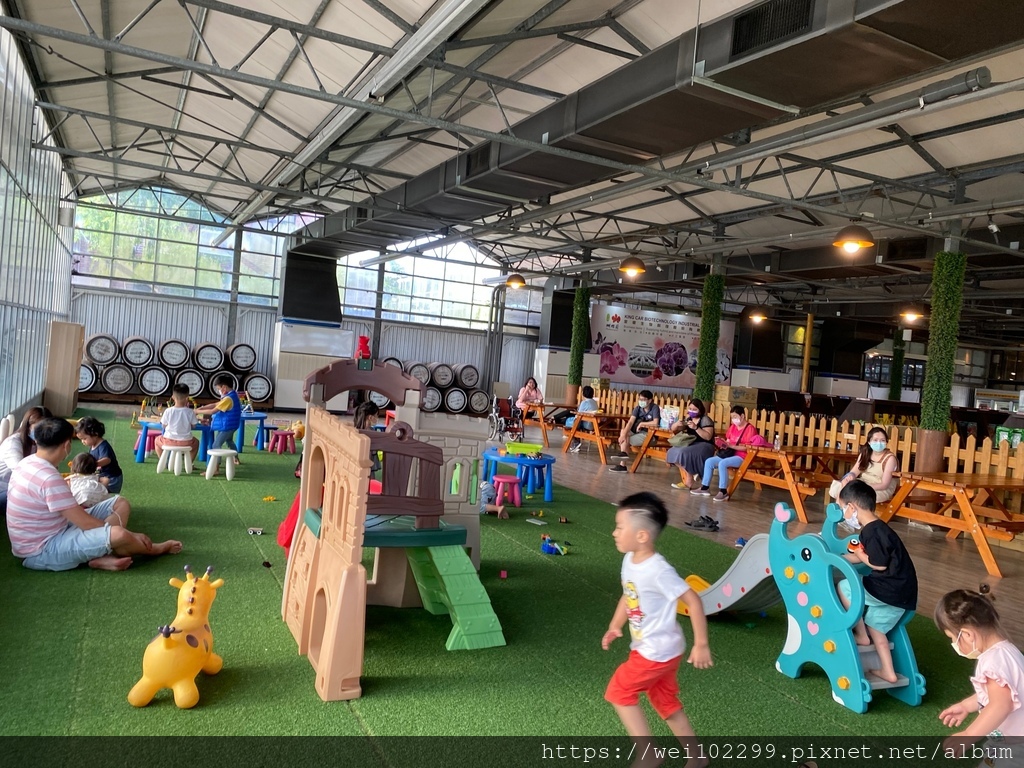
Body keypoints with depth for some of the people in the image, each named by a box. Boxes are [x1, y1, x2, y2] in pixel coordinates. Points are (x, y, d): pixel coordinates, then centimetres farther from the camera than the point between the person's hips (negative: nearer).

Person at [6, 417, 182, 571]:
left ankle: (102, 556, -13)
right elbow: (87, 524, -24)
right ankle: (153, 549, 2)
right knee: (118, 534, -31)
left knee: (120, 504, 5)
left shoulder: (28, 464, 3)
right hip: (42, 552, -10)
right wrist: (131, 535, -15)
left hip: (50, 531, 10)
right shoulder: (49, 478, -27)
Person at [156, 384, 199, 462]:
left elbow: (164, 426, 1)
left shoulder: (168, 411, -9)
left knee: (157, 440, 33)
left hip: (169, 441, 0)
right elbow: (193, 426, 4)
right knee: (196, 442, 35)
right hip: (186, 442, 0)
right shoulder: (190, 412, -9)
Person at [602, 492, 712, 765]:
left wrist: (701, 645, -21)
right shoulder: (629, 561, -2)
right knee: (665, 702, 20)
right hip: (648, 648, 9)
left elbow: (693, 601, -25)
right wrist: (615, 626, 4)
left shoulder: (658, 571, -29)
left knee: (618, 692, 1)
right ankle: (695, 755, 36)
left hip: (658, 651, -9)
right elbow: (628, 596, 14)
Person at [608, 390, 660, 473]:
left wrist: (641, 423, -17)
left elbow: (655, 423, -30)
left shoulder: (655, 408, -15)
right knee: (623, 431, -15)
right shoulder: (638, 408, 1)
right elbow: (630, 422, -11)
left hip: (650, 435, -7)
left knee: (625, 440, -19)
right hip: (638, 432, 7)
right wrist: (624, 434, -26)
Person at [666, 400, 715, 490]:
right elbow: (673, 429, 17)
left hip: (704, 446, -7)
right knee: (673, 452, -18)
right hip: (692, 444, 7)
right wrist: (677, 424, -6)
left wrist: (696, 427, -27)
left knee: (683, 453, -32)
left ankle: (689, 481, -18)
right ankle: (685, 479, -14)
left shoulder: (705, 420, -7)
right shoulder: (688, 419, 13)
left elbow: (708, 437, -18)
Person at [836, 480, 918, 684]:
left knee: (844, 588, -3)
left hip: (891, 590, -10)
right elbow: (866, 557, 21)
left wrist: (860, 554, -5)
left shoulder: (872, 532, -19)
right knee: (875, 628, 18)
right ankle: (888, 672, 24)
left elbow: (879, 565, -22)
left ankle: (861, 635, 8)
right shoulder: (876, 529, 13)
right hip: (900, 591, 10)